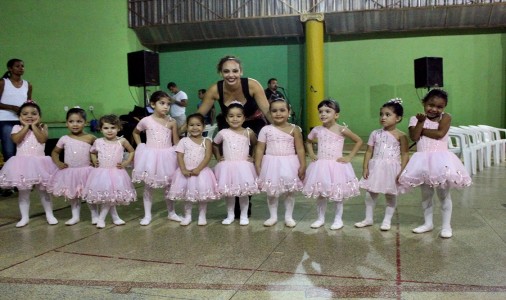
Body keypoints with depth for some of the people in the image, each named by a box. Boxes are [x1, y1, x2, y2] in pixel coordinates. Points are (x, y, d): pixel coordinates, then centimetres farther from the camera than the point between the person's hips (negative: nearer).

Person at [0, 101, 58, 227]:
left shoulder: (42, 127, 2)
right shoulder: (17, 128, 3)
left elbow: (42, 139, -16)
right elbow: (16, 139, -16)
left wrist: (34, 125, -9)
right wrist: (26, 126, -9)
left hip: (38, 163, 0)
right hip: (22, 163, 1)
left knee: (43, 191, 8)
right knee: (23, 192, 6)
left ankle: (49, 215, 17)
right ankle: (24, 217, 16)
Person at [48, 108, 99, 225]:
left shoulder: (90, 138, -8)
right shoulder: (64, 139, 0)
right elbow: (55, 152, 12)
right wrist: (58, 163, -3)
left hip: (86, 171, -3)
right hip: (69, 172, 3)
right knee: (72, 196, 14)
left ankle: (95, 215, 17)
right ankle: (75, 216, 27)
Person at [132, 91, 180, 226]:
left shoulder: (172, 122, -4)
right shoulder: (146, 121, -5)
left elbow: (176, 142, -2)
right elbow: (135, 133, 13)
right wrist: (140, 147, 7)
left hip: (167, 156, 1)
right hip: (151, 156, -1)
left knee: (169, 185, 11)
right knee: (148, 186, 7)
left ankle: (171, 213, 26)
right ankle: (147, 215, 19)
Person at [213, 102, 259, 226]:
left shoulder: (248, 132, -4)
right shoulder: (223, 133, -1)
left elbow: (256, 146, 11)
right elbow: (214, 145, 17)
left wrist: (253, 157, 2)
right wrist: (218, 157, 9)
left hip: (244, 167, -1)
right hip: (227, 167, 1)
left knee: (244, 192, 4)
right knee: (228, 193, 7)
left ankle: (244, 216, 20)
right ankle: (230, 215, 24)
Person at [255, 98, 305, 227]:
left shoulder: (294, 129, -4)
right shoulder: (266, 130, -3)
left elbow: (300, 149, -3)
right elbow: (260, 149, -2)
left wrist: (302, 166, -8)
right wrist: (257, 167, -5)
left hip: (289, 164, -1)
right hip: (271, 164, 1)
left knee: (289, 191, 9)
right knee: (271, 192, 9)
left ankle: (289, 216, 23)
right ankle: (273, 216, 24)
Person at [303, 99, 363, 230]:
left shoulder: (341, 130, -8)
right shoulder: (317, 130, 2)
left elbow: (359, 141, 0)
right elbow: (308, 142, 22)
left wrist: (349, 157, -4)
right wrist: (311, 155, 9)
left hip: (337, 166, -3)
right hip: (320, 166, 3)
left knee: (338, 194, 6)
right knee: (319, 194, 9)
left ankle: (338, 219, 21)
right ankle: (320, 218, 24)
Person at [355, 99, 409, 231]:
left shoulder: (400, 135, -6)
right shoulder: (375, 134, 4)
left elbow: (405, 154, -8)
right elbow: (369, 151, 4)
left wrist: (402, 170, -15)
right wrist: (365, 167, -3)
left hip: (391, 168, -3)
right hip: (375, 167, 3)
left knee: (390, 195, 9)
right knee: (370, 193, 9)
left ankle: (387, 220, 22)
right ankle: (368, 218, 22)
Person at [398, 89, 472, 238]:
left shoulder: (445, 117, -2)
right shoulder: (416, 119, 2)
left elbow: (440, 134, -17)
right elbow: (414, 137, -11)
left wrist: (422, 130, -8)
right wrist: (421, 122, -19)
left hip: (441, 159, -2)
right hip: (423, 160, 2)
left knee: (443, 193, 4)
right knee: (426, 194, 13)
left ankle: (446, 225, 13)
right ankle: (428, 223, 26)